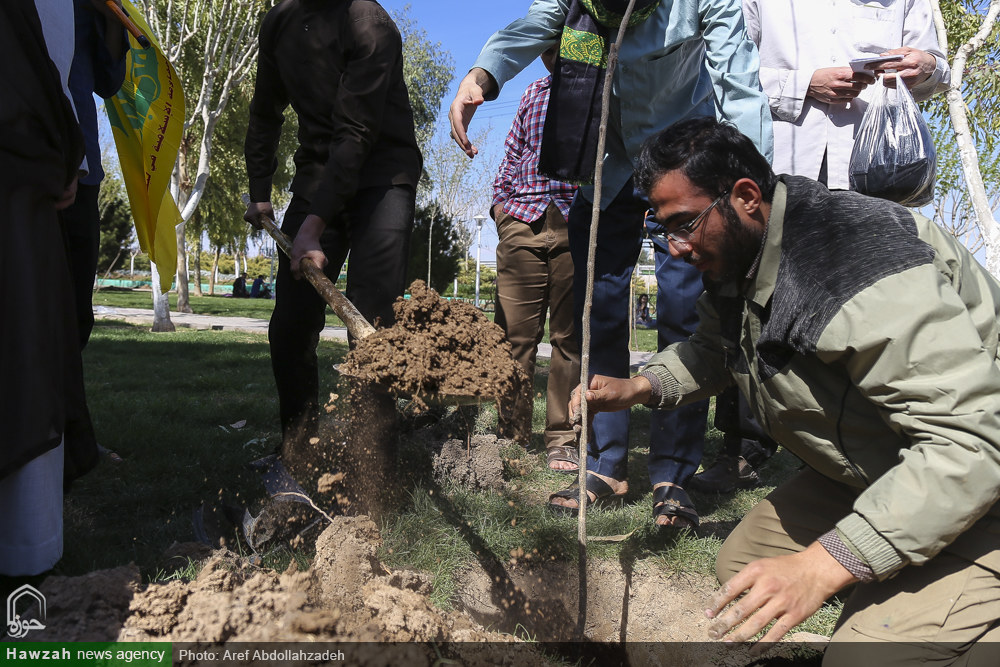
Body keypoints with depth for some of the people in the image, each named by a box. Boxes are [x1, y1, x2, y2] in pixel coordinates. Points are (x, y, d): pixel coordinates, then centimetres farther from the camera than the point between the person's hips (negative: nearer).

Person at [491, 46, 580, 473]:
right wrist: (500, 200, 14)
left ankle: (562, 439, 7)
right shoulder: (534, 92, 25)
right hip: (522, 218, 4)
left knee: (570, 335, -1)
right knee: (514, 332, -2)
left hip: (577, 223, -3)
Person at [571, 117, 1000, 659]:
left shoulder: (858, 269, -33)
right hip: (869, 475, 9)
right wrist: (636, 388, -2)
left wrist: (822, 565, -39)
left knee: (866, 653, -22)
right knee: (740, 562, 8)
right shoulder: (734, 257, -2)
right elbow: (716, 350, 17)